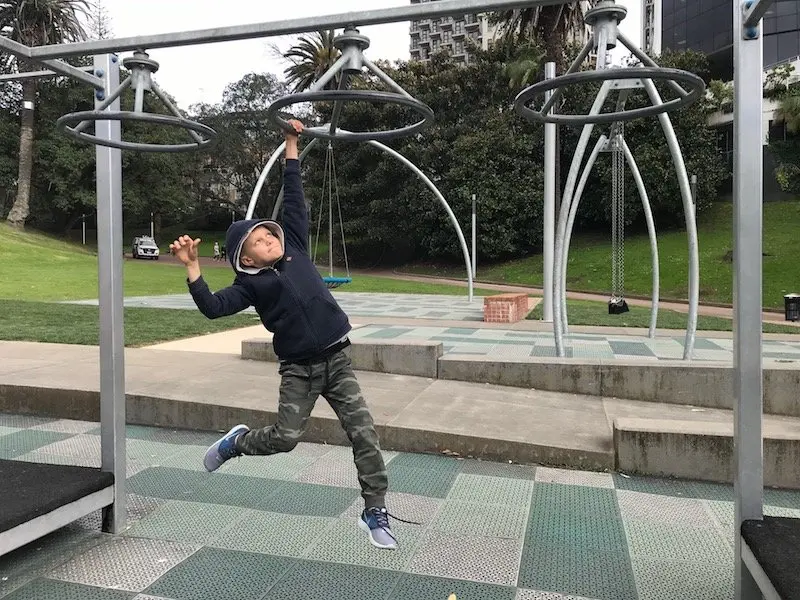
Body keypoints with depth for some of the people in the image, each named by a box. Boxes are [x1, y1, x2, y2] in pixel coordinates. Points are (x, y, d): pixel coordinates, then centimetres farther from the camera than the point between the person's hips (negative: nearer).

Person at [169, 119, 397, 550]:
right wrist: (192, 268, -24)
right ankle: (237, 441, 30)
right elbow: (214, 308, -15)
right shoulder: (251, 284, -1)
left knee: (363, 434, -1)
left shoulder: (294, 247, 7)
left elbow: (293, 196, 10)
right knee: (285, 437, -4)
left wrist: (291, 145, 10)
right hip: (298, 368, -3)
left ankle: (374, 511, 13)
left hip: (337, 358, 3)